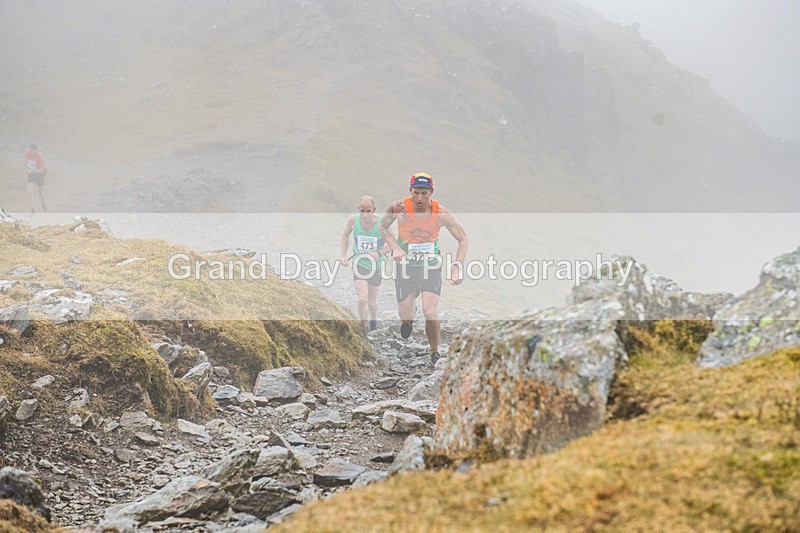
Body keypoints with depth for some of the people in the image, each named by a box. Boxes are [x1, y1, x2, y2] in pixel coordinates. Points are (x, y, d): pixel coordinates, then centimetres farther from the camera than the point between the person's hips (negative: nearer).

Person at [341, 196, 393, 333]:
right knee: (362, 299, -18)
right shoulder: (353, 220, -15)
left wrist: (379, 253, -26)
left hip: (376, 267, 0)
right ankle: (365, 327, 4)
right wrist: (344, 256, -2)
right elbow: (345, 235, 7)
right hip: (359, 265, 0)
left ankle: (374, 318, 47)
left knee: (372, 303, 13)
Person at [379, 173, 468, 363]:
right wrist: (395, 247, -13)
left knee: (430, 313, -16)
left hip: (431, 267, -1)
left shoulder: (440, 213, -17)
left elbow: (464, 240, -6)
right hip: (406, 266, 1)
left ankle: (435, 353, 8)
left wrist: (457, 266, -17)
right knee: (406, 319, 2)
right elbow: (383, 227, 3)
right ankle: (408, 317, 42)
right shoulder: (399, 207, -17)